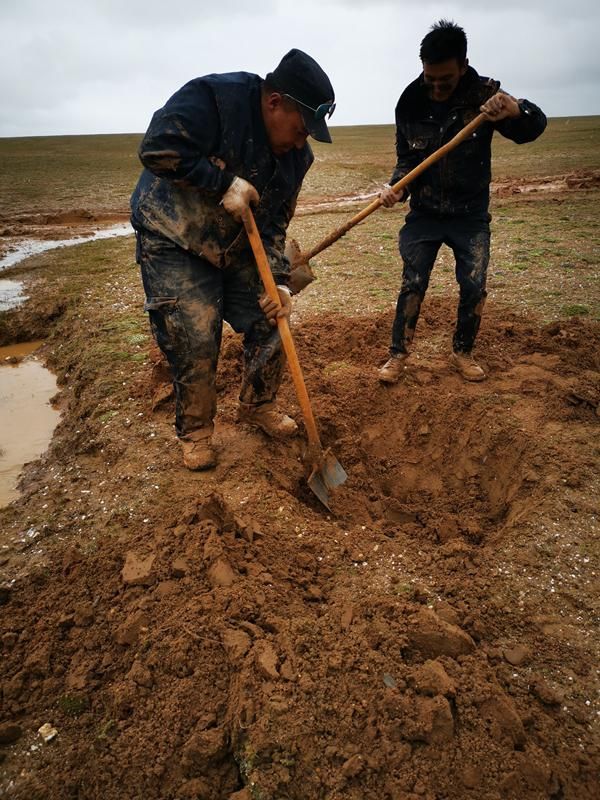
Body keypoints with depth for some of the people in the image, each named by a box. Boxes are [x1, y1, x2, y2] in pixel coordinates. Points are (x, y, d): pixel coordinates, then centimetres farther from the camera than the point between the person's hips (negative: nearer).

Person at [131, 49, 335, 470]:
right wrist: (224, 182, -27)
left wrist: (279, 281, -14)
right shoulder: (215, 97, -21)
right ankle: (195, 431, 11)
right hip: (175, 243, -6)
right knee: (195, 342, -11)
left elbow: (275, 224, -1)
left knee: (270, 321, 2)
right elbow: (157, 148, -28)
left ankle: (258, 405, 25)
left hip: (238, 248, 6)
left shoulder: (296, 155, -1)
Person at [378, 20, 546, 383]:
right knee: (412, 284, -3)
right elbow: (407, 159, 3)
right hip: (424, 213, 1)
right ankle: (398, 355, 9)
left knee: (474, 287, 2)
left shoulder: (484, 93, -11)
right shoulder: (410, 103, -6)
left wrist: (517, 112, -39)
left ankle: (463, 352, 21)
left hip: (470, 216, 0)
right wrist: (396, 187, -17)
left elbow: (533, 128, -16)